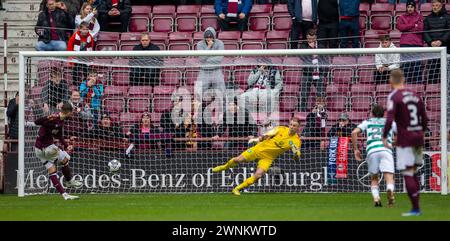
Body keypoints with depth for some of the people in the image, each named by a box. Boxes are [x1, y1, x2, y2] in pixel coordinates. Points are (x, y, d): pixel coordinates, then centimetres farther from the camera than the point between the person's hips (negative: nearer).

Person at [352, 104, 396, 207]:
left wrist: (355, 149, 16)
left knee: (374, 178, 18)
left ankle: (376, 198, -6)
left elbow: (354, 132, 11)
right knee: (389, 179, -11)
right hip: (386, 150, -1)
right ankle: (390, 191, -44)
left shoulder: (367, 122, 25)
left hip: (371, 151, 1)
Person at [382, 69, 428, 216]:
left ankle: (415, 208, -9)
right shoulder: (415, 95, 11)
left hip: (405, 139, -6)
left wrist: (384, 137, -9)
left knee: (407, 174, -5)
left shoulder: (394, 97, -8)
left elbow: (390, 120, -18)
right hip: (418, 138, 6)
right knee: (413, 173, 15)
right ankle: (416, 207, 12)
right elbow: (425, 119, 13)